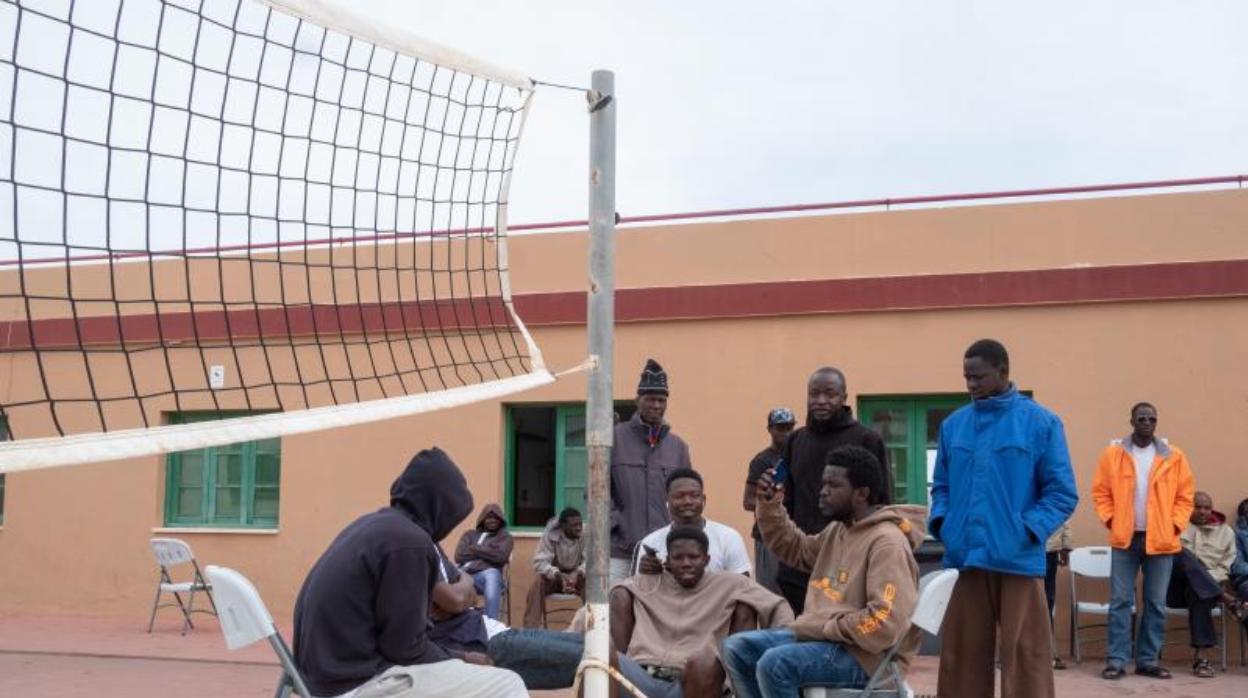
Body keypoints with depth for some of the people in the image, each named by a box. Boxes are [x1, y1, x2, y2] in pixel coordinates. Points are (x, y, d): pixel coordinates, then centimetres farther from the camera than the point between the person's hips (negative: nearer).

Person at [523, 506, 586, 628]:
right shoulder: (550, 534, -19)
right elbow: (540, 562, -25)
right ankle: (530, 628, -28)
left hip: (578, 576, 0)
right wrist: (558, 575, -44)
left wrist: (579, 573, -45)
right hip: (554, 576, 0)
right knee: (538, 582, -31)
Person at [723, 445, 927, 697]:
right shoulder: (837, 530, 12)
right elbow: (795, 549, 30)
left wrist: (825, 627, -18)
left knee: (775, 664, -30)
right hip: (823, 635, 10)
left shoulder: (886, 542, -18)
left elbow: (884, 623, -27)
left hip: (866, 655, -10)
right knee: (736, 648, 3)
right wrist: (771, 507, 13)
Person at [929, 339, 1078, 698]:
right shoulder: (953, 425, 10)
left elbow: (1062, 493, -3)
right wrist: (941, 521, -1)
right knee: (961, 656, 11)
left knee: (1025, 659, 2)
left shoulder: (1041, 423, -2)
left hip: (1018, 560, -4)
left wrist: (1027, 530, -15)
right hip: (965, 558, 4)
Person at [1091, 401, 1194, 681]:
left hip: (1161, 540, 1)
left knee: (1156, 604, 7)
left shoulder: (1174, 456, 3)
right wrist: (1110, 520, -7)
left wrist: (1176, 524, -5)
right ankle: (1117, 660, 3)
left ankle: (1148, 660, 15)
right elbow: (1101, 492, 3)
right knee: (1121, 601, 0)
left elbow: (1185, 495, 5)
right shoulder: (1113, 454, 0)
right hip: (1125, 538, -1)